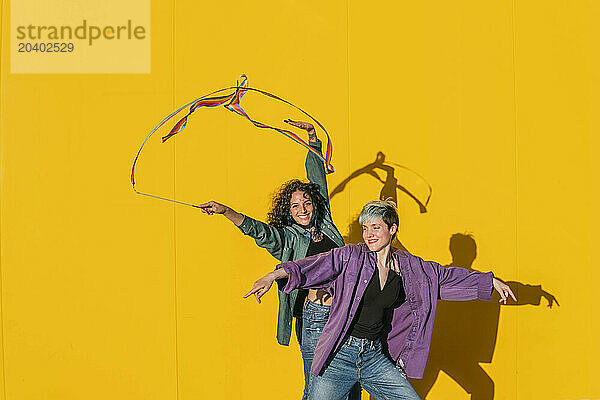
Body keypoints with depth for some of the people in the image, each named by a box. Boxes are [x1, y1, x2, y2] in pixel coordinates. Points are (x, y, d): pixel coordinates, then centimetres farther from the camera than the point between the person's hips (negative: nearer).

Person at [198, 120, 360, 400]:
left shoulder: (323, 223, 10)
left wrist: (312, 136, 19)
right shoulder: (287, 238, 0)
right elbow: (257, 230, -17)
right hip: (315, 318, -4)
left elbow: (318, 178, 17)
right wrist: (225, 211, -32)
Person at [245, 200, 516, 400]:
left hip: (376, 357, 3)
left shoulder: (412, 268, 7)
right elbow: (315, 266, -17)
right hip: (339, 354, -3)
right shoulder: (350, 257, -5)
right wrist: (275, 275, -34)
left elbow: (448, 277, 19)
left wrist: (491, 282, 22)